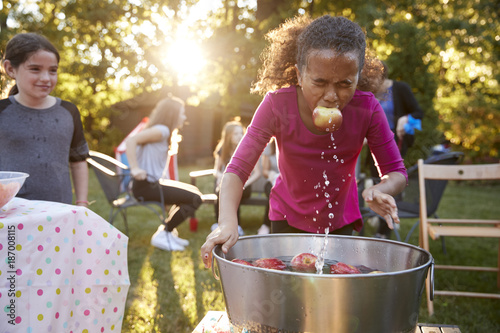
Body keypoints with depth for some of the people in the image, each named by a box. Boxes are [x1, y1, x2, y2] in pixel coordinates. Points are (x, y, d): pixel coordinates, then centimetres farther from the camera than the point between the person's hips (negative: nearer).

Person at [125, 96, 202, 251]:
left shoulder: (163, 131, 17)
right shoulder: (162, 130, -14)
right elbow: (131, 140, -26)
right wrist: (135, 168, -29)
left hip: (154, 182, 10)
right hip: (145, 186, -10)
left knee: (194, 191, 20)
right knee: (195, 199, -16)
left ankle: (168, 231, 21)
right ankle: (162, 235, -6)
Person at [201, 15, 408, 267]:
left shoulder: (367, 109, -23)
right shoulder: (277, 105, -26)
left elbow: (396, 172, -15)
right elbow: (238, 168, -30)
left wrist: (380, 190, -39)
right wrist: (228, 223, -47)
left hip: (341, 222, 1)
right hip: (288, 218, -1)